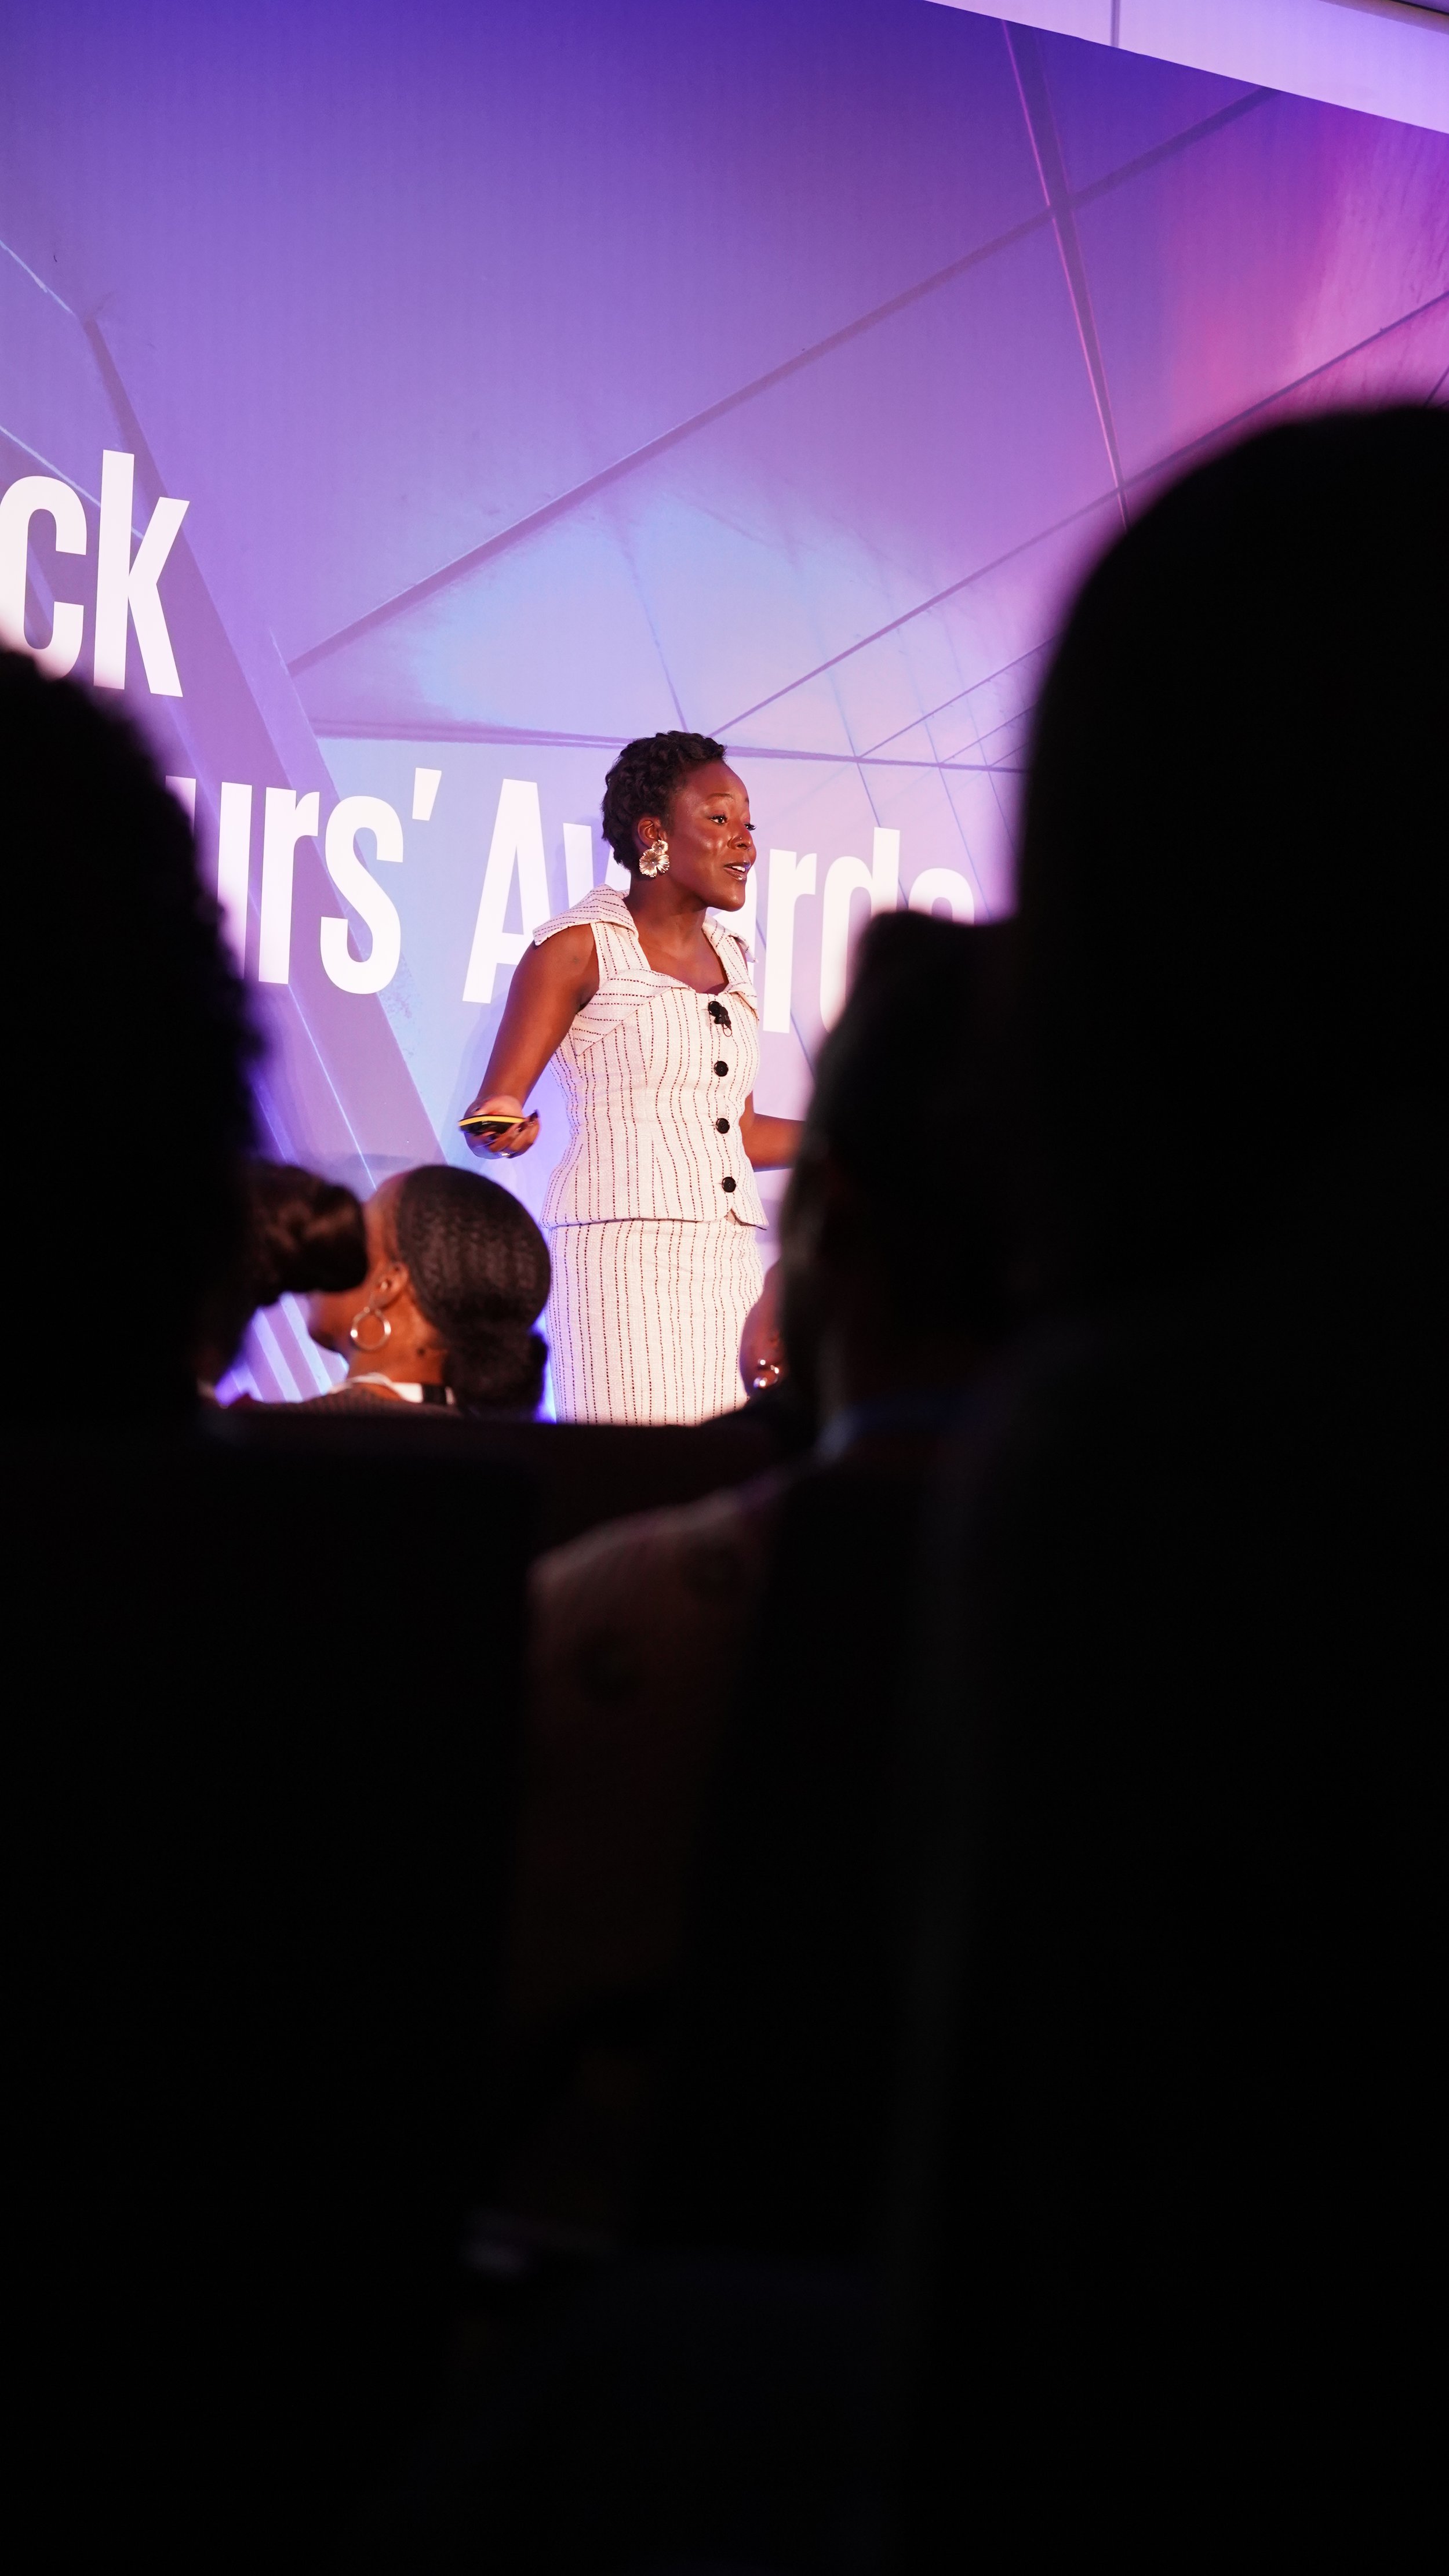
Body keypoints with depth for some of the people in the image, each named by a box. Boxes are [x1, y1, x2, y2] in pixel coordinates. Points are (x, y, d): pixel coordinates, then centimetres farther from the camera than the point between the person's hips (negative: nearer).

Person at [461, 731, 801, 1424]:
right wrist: (502, 1128, -26)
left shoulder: (728, 957, 18)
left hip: (729, 1259, 6)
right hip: (626, 1254, -6)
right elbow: (491, 1108, -3)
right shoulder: (580, 946, -1)